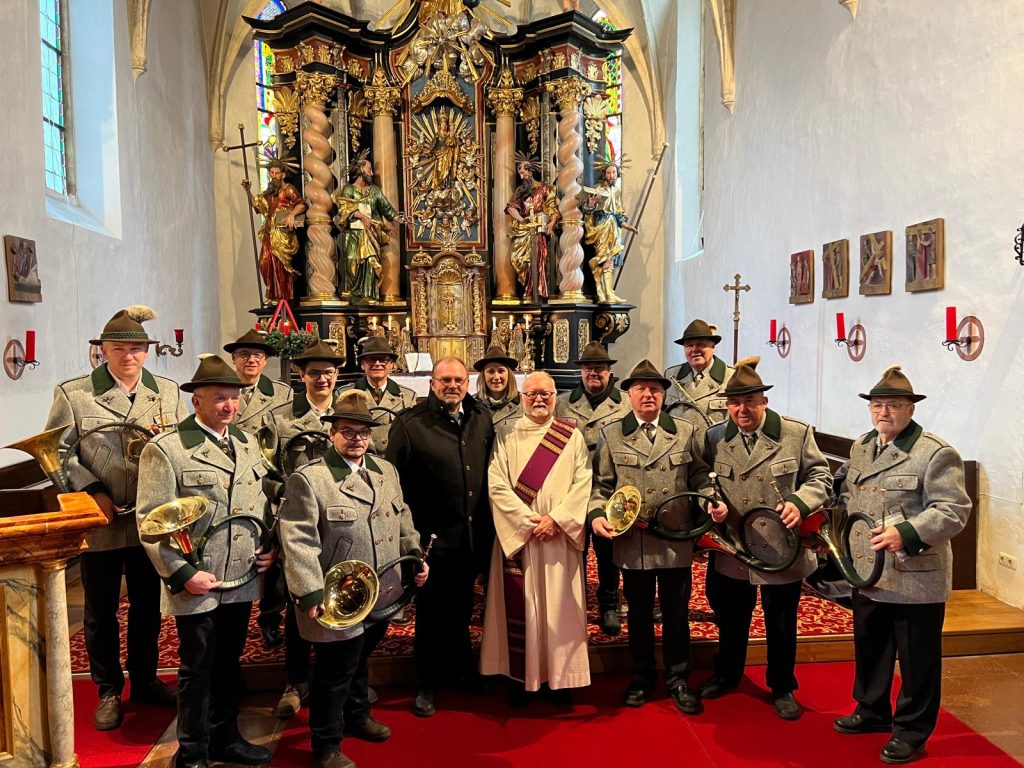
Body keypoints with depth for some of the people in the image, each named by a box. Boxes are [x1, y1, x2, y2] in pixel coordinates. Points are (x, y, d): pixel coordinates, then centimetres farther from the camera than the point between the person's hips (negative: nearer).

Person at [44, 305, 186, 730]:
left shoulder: (168, 391, 4)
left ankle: (144, 679, 34)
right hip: (100, 522, -2)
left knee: (148, 604, 16)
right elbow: (58, 452, -4)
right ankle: (108, 690, 30)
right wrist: (92, 492, -13)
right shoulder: (72, 394, -4)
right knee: (100, 610, 12)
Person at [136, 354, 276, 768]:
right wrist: (182, 574, -17)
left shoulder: (248, 443, 9)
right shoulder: (165, 450, -12)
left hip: (243, 580, 6)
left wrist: (271, 546, 4)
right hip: (197, 582, -6)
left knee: (229, 664, 19)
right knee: (196, 669, 9)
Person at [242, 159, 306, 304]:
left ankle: (283, 297, -3)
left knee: (278, 264, -9)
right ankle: (273, 295, 4)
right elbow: (256, 204, 30)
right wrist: (248, 191, 18)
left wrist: (292, 214, -28)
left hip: (283, 232, -6)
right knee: (266, 263, -3)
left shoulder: (288, 189, -1)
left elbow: (301, 204, -13)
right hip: (269, 232, 6)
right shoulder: (269, 191, 20)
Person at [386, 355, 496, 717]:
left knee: (462, 609, 21)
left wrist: (487, 524, 9)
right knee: (431, 612, 10)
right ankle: (426, 684, 28)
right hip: (433, 537, -4)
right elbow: (394, 481, -11)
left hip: (473, 535, 4)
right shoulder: (409, 423, -10)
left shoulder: (482, 419, 4)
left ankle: (460, 668, 41)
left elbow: (490, 473, 10)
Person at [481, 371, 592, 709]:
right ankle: (521, 677, 16)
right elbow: (496, 485, -5)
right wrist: (529, 522, -14)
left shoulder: (573, 437, 6)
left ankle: (560, 677, 18)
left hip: (560, 538, 1)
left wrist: (556, 519, -14)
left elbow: (582, 483, -2)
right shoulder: (506, 438, 4)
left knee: (559, 607, 6)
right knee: (519, 608, 4)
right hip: (517, 536, 0)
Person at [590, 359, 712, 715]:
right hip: (632, 542, 0)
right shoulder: (611, 435, 2)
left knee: (677, 613, 11)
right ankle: (641, 677, 32)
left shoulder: (685, 432, 6)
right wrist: (596, 514, -12)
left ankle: (677, 678, 29)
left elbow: (700, 477, 8)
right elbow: (601, 484, 3)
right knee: (639, 613, 14)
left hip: (676, 542, 1)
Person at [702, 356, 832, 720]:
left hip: (783, 549, -2)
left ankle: (782, 687, 35)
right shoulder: (715, 437, -3)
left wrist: (800, 502, -20)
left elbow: (820, 476, -2)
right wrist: (711, 504, -14)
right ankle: (726, 674, 43)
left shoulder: (797, 433, -9)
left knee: (782, 624, 14)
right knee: (731, 618, 20)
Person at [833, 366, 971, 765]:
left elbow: (953, 510, -20)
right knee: (869, 650, 21)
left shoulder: (936, 453, -14)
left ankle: (911, 731, 25)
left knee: (916, 659, 8)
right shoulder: (860, 447, 9)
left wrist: (907, 532, -32)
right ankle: (871, 712, 40)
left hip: (916, 580, -7)